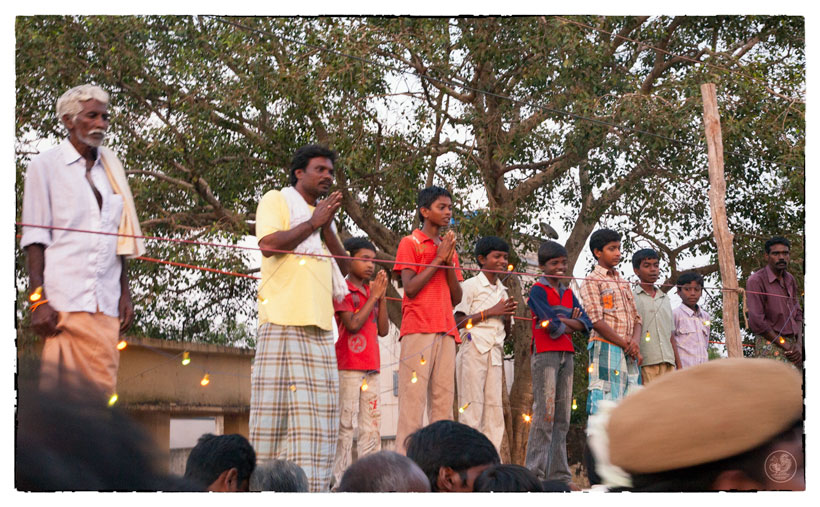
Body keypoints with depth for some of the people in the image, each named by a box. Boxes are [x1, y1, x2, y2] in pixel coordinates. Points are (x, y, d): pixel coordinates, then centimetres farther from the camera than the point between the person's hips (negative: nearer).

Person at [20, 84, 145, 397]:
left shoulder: (111, 169, 20)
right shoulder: (46, 165, 5)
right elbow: (34, 238, -2)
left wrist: (125, 293, 13)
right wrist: (37, 300, -11)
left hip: (105, 301, 5)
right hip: (63, 299, -5)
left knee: (101, 390, -3)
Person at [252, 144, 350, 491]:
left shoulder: (325, 215, 27)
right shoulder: (277, 200, 6)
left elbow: (343, 267, 17)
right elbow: (269, 244, -12)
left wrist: (327, 227, 3)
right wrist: (313, 222, -7)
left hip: (320, 323, 7)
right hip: (283, 318, -7)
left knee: (319, 407, 0)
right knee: (279, 399, -10)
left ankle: (310, 485, 0)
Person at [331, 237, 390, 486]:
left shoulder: (371, 292, 18)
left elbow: (383, 330, 13)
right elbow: (353, 324, -16)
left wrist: (382, 297, 4)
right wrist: (373, 297, -9)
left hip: (371, 367, 7)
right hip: (348, 367, -7)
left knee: (372, 423, 5)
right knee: (345, 423, -8)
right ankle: (340, 479, -7)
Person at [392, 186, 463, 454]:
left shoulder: (449, 247, 21)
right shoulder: (410, 243, 4)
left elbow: (457, 298, 15)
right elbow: (410, 288, -8)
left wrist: (450, 262, 2)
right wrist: (438, 258, -5)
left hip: (446, 332, 6)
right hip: (418, 329, -6)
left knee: (444, 401, 1)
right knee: (414, 398, -12)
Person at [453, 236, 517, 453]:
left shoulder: (502, 290, 19)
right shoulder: (470, 286, -2)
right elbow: (459, 321, -10)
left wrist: (507, 315, 2)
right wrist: (490, 312, -12)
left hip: (494, 352, 7)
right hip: (473, 349, -7)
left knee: (495, 407, 1)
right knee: (472, 405, -9)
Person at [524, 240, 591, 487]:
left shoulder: (568, 293, 19)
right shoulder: (538, 290, -2)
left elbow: (585, 324, 6)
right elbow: (552, 326, -14)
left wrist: (562, 322, -9)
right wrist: (570, 324, 3)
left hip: (566, 355, 7)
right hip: (545, 354, -7)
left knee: (562, 416, 6)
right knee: (545, 413, -11)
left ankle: (559, 474, 9)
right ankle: (535, 473, -11)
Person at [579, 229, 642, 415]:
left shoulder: (623, 283, 21)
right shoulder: (592, 281, -1)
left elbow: (636, 318, 17)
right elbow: (597, 321, -10)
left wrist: (635, 341, -4)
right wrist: (625, 345, -11)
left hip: (629, 352, 7)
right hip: (606, 349, -7)